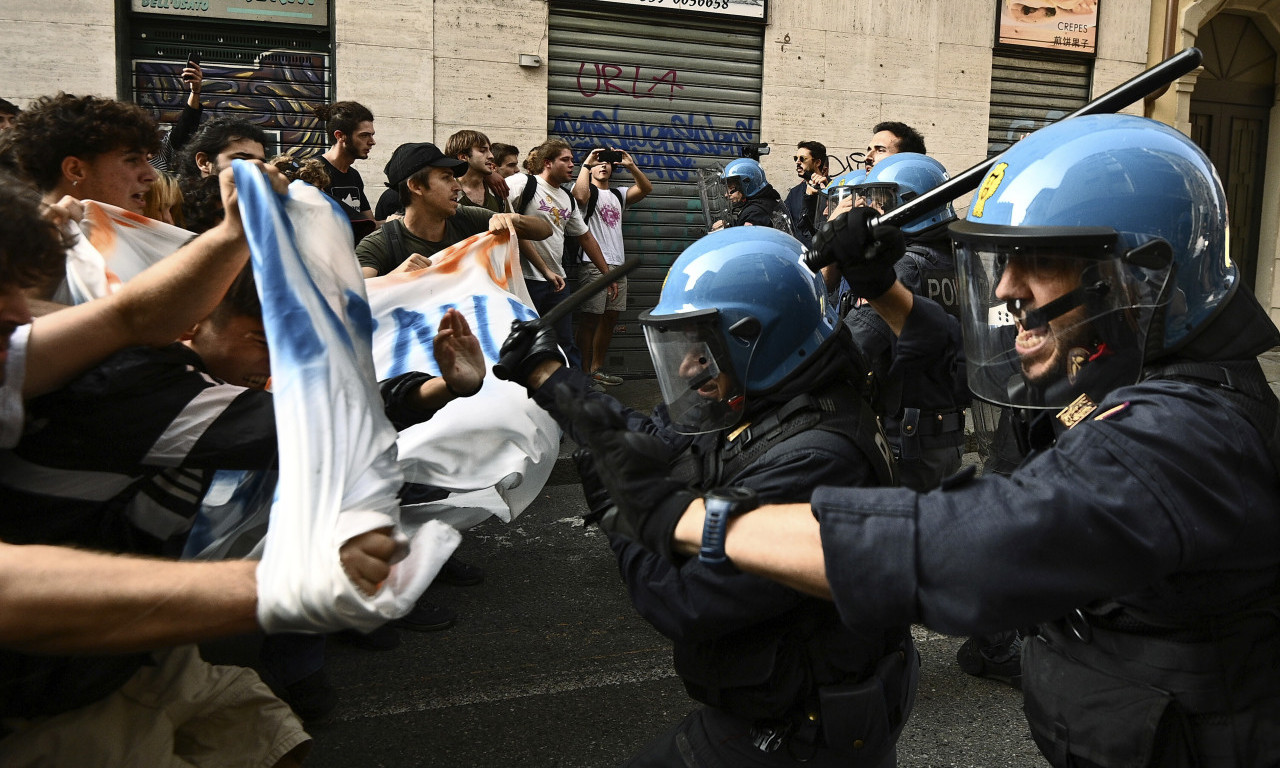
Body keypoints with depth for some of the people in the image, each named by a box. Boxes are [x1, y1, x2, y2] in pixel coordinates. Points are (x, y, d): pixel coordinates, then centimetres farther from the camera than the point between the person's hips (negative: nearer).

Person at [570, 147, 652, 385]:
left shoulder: (618, 194, 23)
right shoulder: (588, 190, 3)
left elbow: (646, 188, 9)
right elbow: (580, 195, -22)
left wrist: (631, 166, -2)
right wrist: (586, 164, -14)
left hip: (618, 264, 7)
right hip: (593, 265, -7)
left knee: (610, 318, 9)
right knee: (590, 319, -6)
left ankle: (597, 368, 19)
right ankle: (585, 372, -3)